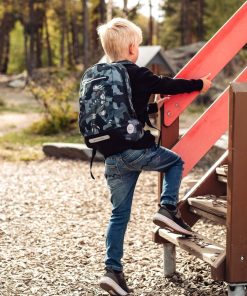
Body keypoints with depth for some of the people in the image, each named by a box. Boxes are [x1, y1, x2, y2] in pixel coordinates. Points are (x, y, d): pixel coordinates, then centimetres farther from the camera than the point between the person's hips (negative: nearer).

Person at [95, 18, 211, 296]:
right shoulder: (137, 74, -7)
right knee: (176, 161, 23)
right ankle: (168, 207, 3)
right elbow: (168, 85, 3)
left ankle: (113, 270, 8)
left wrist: (153, 107, 37)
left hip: (112, 158, 6)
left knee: (119, 214, 12)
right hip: (137, 150, -6)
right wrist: (198, 84, 18)